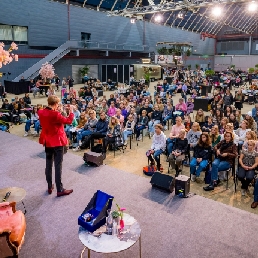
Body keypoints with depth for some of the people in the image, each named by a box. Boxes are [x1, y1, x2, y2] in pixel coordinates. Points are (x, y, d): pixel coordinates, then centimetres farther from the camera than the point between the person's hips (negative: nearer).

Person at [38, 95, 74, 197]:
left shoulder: (41, 113, -2)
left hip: (47, 142, 7)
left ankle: (50, 187, 26)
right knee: (58, 166, -1)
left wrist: (56, 111, 11)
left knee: (48, 164, 15)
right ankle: (60, 190, 6)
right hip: (57, 142, -7)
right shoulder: (55, 114, -23)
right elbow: (68, 121, -12)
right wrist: (71, 111, 1)